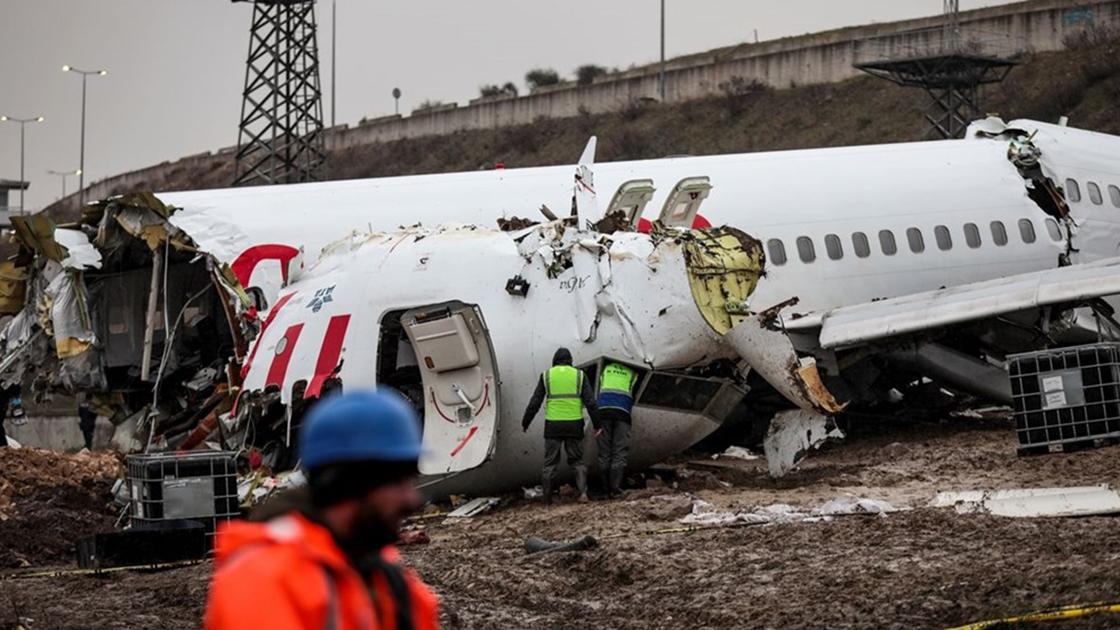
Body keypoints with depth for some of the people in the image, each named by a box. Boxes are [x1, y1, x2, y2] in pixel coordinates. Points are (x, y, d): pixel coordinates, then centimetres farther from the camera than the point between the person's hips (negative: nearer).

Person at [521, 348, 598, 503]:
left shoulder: (547, 376, 4)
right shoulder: (579, 375, 5)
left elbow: (534, 403, 3)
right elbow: (590, 402, -1)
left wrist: (525, 423, 13)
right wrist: (596, 425, 4)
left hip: (553, 425, -1)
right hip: (574, 425, 1)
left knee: (550, 462, 7)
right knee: (577, 460, 11)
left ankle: (547, 499, 5)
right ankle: (583, 491, -9)